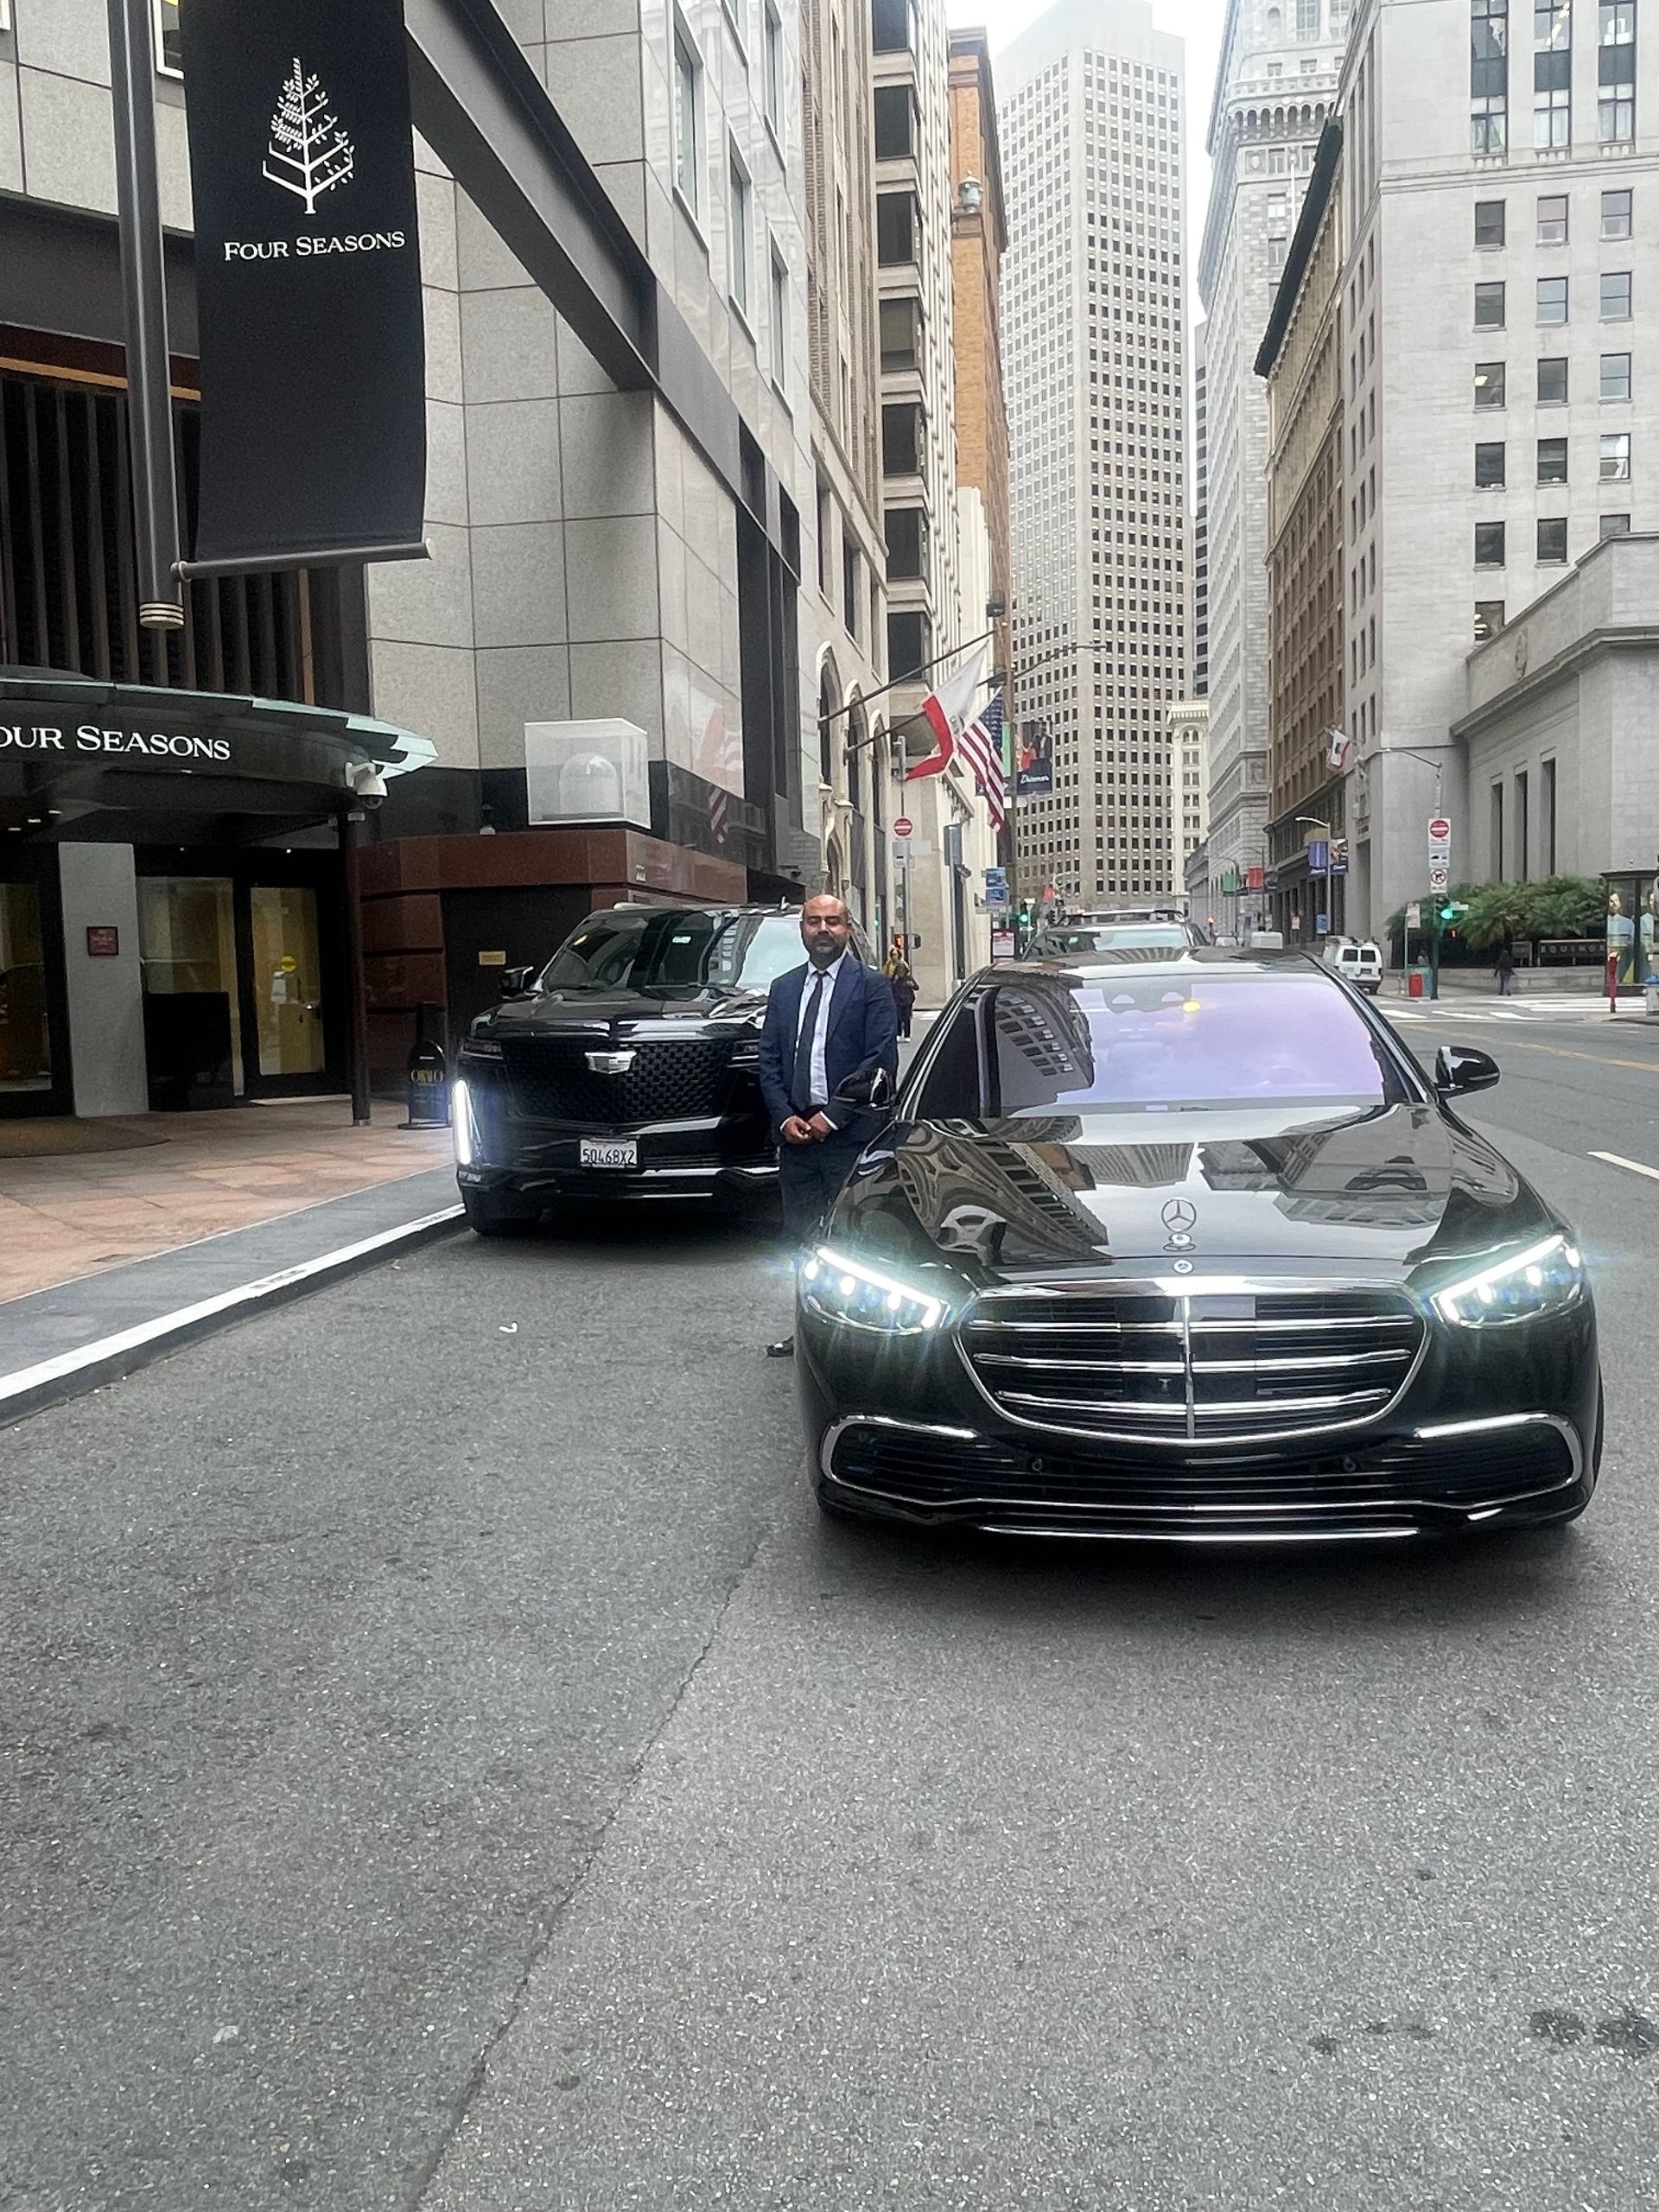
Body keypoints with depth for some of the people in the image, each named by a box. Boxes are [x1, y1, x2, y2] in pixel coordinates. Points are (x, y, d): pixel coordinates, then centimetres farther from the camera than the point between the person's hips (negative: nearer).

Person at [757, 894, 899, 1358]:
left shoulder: (872, 986, -2)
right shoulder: (783, 988, 14)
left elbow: (881, 1061, -9)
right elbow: (768, 1059, 13)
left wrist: (832, 1116, -13)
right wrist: (785, 1116, -2)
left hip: (851, 1133, -5)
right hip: (796, 1131, 5)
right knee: (800, 1238, 10)